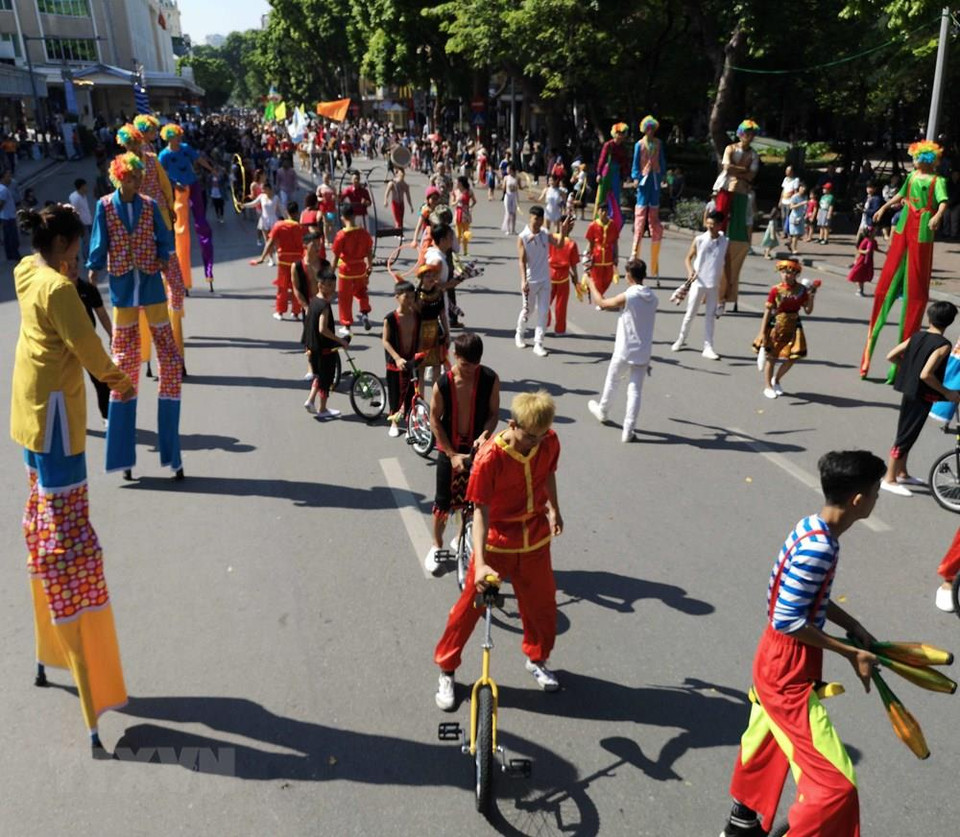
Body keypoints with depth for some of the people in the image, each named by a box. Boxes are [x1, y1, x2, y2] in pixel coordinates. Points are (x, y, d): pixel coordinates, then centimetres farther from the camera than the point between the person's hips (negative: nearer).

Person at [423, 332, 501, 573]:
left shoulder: (490, 379, -12)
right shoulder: (443, 384, -17)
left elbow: (494, 413, -2)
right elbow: (435, 420, -9)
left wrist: (485, 435, -22)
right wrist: (452, 454, -13)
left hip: (478, 448, 1)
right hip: (449, 449, -1)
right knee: (444, 501, 9)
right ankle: (437, 546, 31)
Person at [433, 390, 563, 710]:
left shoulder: (549, 442, -12)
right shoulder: (489, 458, -27)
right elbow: (481, 511, -25)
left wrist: (554, 509, 22)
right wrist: (479, 562, -33)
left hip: (535, 542, 4)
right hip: (496, 543, -4)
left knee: (542, 605, 16)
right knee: (468, 608, 6)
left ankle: (537, 659, 44)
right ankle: (446, 671, 26)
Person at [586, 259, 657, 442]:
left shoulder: (627, 297, -16)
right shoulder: (652, 298, 1)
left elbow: (602, 303, -2)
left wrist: (592, 286, 14)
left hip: (623, 351, -3)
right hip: (643, 353, 3)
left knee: (612, 381, 21)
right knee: (635, 391, 3)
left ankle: (602, 411, 42)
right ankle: (628, 430, 1)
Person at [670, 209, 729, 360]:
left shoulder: (725, 242, 0)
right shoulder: (699, 240, -5)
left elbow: (726, 263, 8)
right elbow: (688, 258, 1)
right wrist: (690, 271, -19)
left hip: (714, 284, 2)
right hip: (698, 282, -2)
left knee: (710, 316, 5)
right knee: (690, 314, 7)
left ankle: (708, 347, 10)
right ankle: (681, 339, 27)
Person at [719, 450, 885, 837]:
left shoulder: (812, 528, -1)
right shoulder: (818, 548, -29)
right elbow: (788, 622, -25)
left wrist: (855, 627, 4)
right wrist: (851, 653, -16)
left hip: (776, 662, 10)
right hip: (789, 674, -10)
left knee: (765, 747, 29)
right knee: (835, 785, -2)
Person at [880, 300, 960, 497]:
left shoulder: (917, 336, 2)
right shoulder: (943, 345, -18)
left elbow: (891, 356, 3)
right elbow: (926, 375, -26)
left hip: (909, 392, 8)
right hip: (922, 396, -8)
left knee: (907, 434, 19)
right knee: (906, 436, -1)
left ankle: (902, 473, 31)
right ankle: (889, 479, 6)